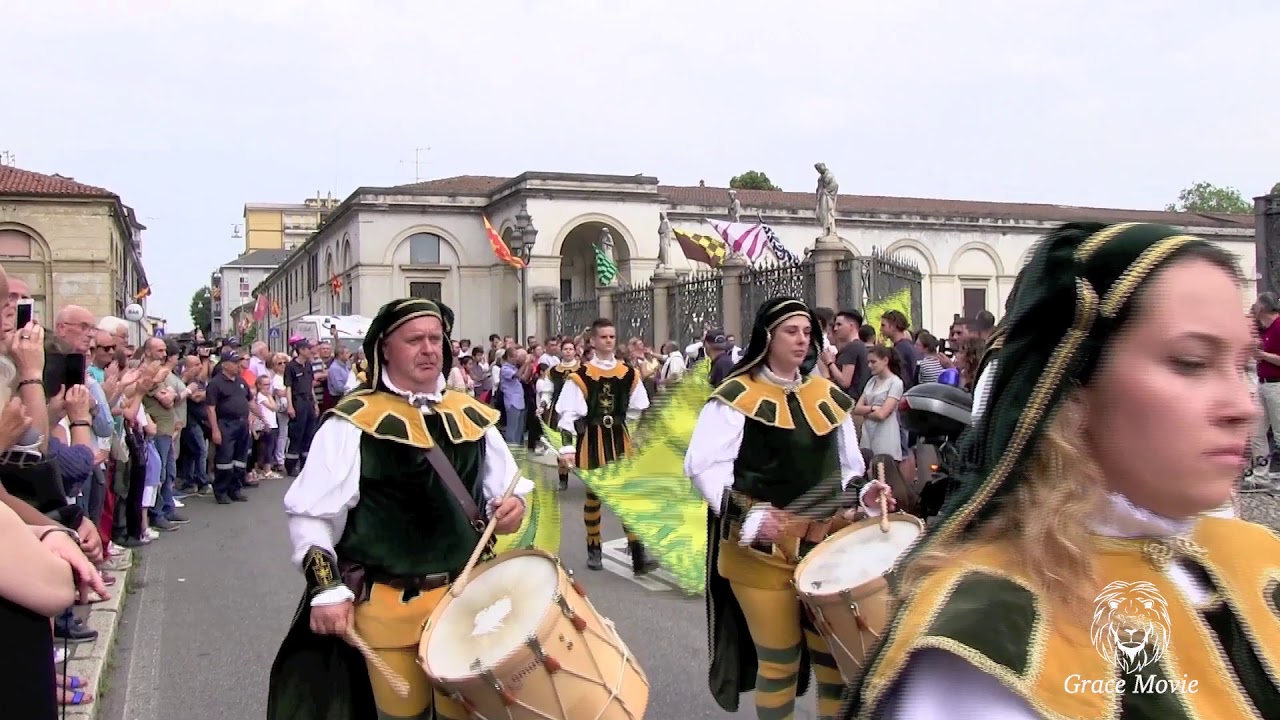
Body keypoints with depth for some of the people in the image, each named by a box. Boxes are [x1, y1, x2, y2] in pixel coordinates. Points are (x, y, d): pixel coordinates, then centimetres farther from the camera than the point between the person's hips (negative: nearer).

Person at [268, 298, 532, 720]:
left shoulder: (472, 416, 7)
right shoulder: (354, 421, -10)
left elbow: (507, 486, 18)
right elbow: (311, 511, -9)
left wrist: (512, 506, -5)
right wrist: (327, 589, -16)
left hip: (466, 598, 5)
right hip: (388, 605, -4)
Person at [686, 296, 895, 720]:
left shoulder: (828, 396, 11)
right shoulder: (737, 397, -7)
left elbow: (848, 467, 17)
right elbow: (703, 465, -14)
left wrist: (863, 494, -4)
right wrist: (749, 516, -24)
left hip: (826, 543, 5)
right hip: (761, 550, -5)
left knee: (836, 652, 11)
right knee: (779, 658, 5)